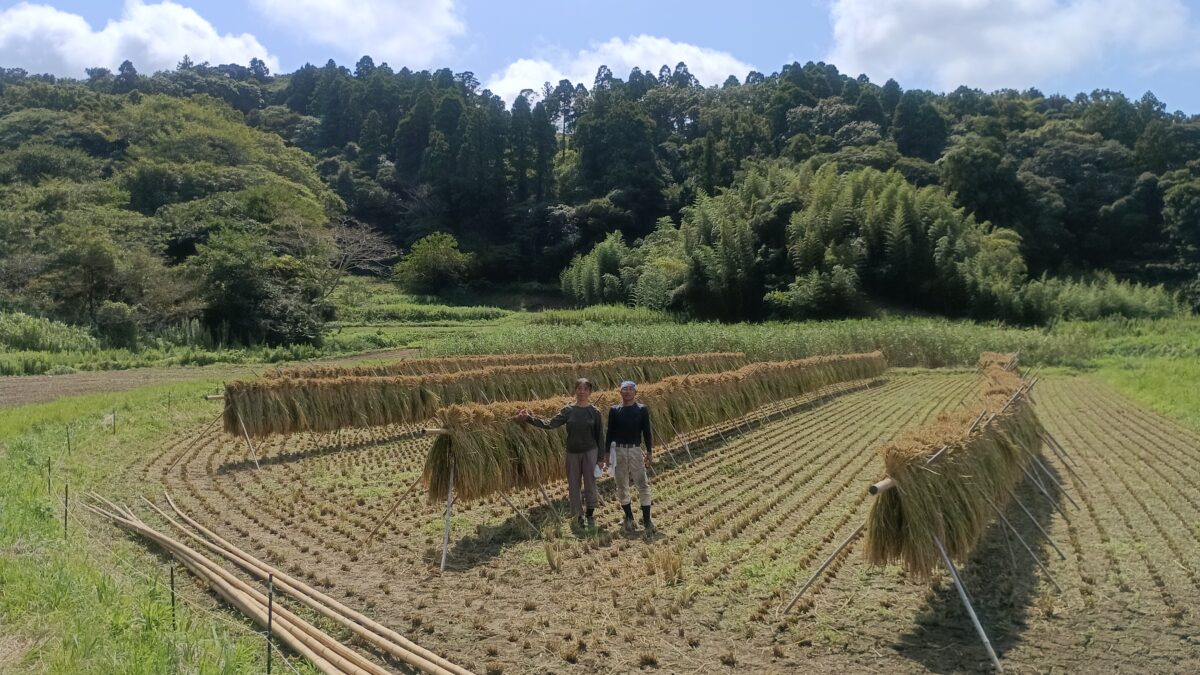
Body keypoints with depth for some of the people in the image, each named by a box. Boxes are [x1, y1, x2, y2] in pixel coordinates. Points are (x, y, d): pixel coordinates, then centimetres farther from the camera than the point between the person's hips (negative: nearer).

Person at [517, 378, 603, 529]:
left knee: (590, 484, 4)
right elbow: (550, 424, -8)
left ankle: (590, 515, 20)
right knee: (573, 485, 7)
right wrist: (529, 419, -20)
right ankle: (578, 516, 19)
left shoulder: (594, 412, -4)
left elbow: (600, 436, 1)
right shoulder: (568, 410, -1)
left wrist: (600, 457, 0)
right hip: (572, 453, 2)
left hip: (590, 452, -2)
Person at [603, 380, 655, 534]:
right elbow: (610, 433, 8)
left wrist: (649, 452, 0)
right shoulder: (614, 410, 6)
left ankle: (647, 520, -3)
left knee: (643, 485, -6)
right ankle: (629, 518, 19)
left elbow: (647, 432, 4)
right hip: (618, 451, 2)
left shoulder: (642, 410, 3)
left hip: (636, 450, -2)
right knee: (622, 487, 7)